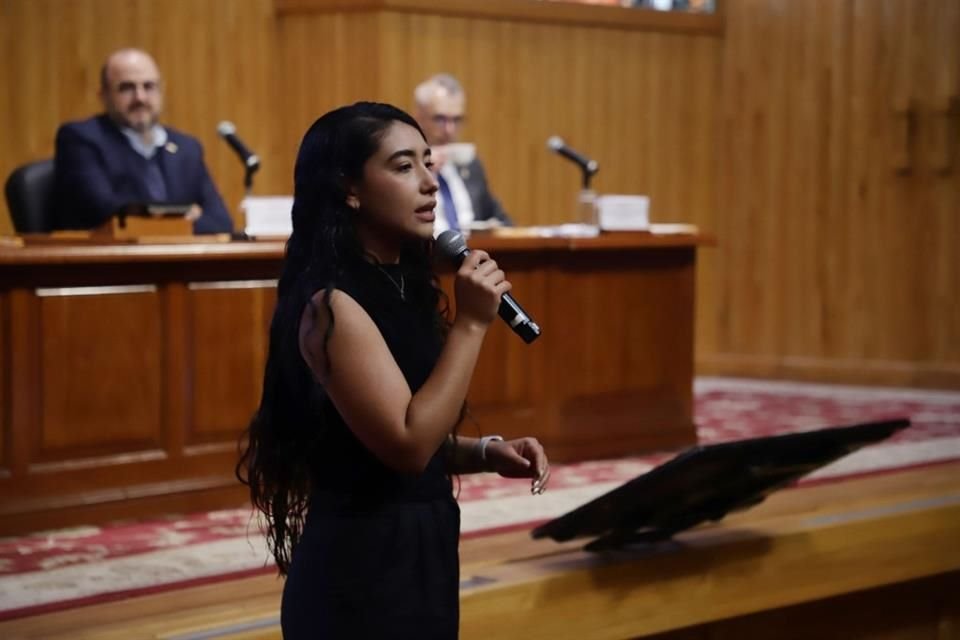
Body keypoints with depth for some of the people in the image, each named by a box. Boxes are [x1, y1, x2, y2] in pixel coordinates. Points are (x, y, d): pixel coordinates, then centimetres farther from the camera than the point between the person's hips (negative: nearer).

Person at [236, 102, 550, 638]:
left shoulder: (403, 290, 9)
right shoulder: (333, 306, -17)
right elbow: (407, 443, -22)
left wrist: (487, 453, 0)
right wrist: (471, 323, -20)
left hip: (418, 552, 9)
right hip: (363, 564, -9)